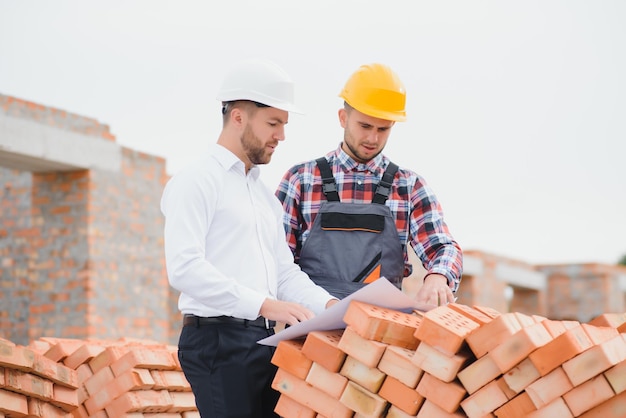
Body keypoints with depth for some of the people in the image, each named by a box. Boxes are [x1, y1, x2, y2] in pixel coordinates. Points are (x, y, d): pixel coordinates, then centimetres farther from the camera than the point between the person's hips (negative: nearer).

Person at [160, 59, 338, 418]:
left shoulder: (267, 196, 22)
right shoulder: (196, 182, -6)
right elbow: (184, 267, -19)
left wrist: (329, 305, 1)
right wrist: (264, 304, -24)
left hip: (267, 341, 8)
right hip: (218, 341, -8)